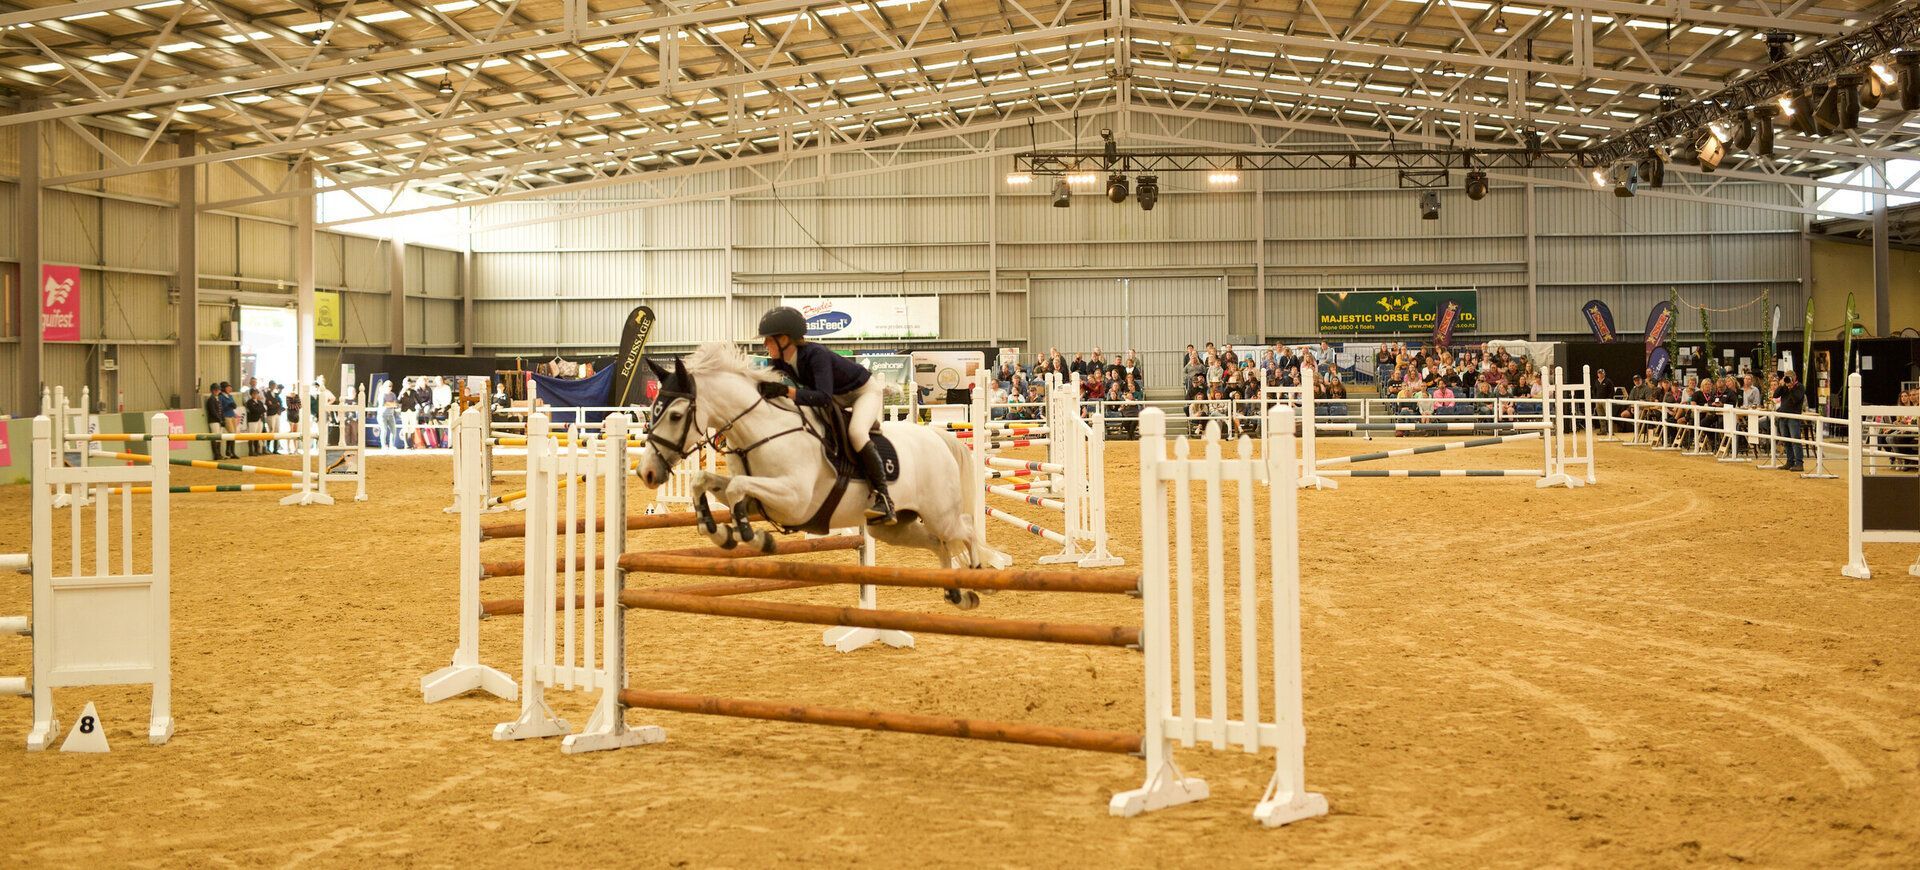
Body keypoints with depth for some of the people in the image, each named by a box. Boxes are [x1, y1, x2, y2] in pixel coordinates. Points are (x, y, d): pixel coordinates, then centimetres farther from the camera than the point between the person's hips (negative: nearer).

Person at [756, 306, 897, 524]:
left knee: (856, 432, -33)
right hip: (838, 399, 10)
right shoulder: (781, 362, -11)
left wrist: (786, 391, -52)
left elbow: (824, 398, -46)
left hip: (866, 392, -10)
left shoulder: (816, 355, -35)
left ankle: (884, 498, -34)